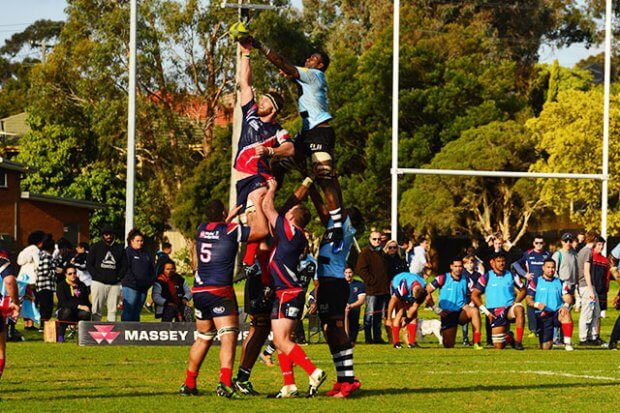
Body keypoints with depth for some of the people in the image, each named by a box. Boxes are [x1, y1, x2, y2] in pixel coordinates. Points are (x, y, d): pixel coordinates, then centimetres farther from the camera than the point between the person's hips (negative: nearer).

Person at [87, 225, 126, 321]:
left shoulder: (120, 248, 13)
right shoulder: (96, 247, 7)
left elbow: (124, 265, 14)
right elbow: (89, 264, 5)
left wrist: (118, 276, -1)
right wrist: (96, 275, -8)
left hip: (114, 284, 2)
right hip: (99, 283, -2)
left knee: (113, 310, 2)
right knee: (97, 310, -4)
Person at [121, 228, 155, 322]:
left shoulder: (146, 254, 18)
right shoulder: (127, 252, -3)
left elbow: (152, 269, 22)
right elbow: (126, 269, -11)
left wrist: (150, 281, 6)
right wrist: (134, 282, -16)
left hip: (143, 288, 7)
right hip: (130, 286, -7)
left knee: (137, 312, 10)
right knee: (128, 310, -9)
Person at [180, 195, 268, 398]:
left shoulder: (201, 229, 10)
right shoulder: (232, 231, -8)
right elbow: (262, 230, -1)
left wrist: (231, 216, 39)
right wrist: (257, 204, 7)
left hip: (199, 291, 6)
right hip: (220, 292, -6)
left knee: (203, 338, 19)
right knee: (228, 337, -11)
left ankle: (189, 385, 23)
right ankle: (225, 383, -28)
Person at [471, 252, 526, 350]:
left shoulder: (511, 276, 6)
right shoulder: (486, 277, 1)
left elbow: (523, 290, 15)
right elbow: (474, 295, 1)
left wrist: (516, 302, -3)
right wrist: (486, 311, -5)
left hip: (509, 309, 0)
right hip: (495, 313, 0)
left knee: (519, 309, -38)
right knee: (498, 346, -7)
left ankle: (518, 341, -33)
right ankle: (508, 337, 31)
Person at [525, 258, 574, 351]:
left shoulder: (561, 283, 14)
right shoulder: (535, 282, 9)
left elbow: (568, 298, 3)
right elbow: (529, 300, 3)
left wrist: (566, 305, -22)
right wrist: (537, 304, -19)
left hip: (557, 313, 0)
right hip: (542, 315, 0)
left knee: (566, 314, -38)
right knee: (546, 347, -9)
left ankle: (567, 343, -34)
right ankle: (550, 340, 30)